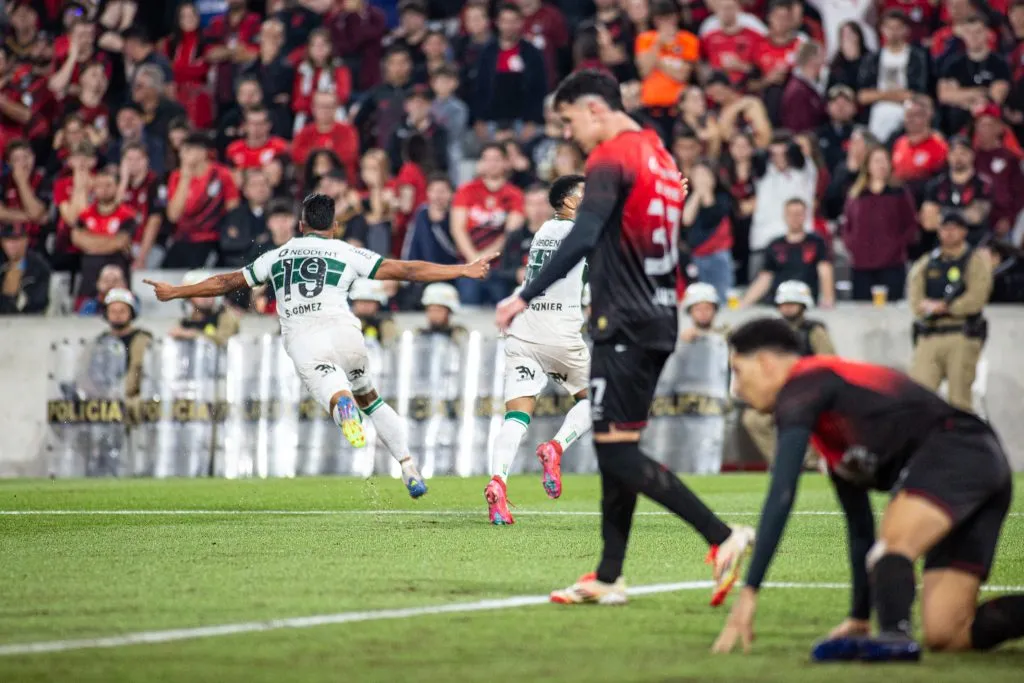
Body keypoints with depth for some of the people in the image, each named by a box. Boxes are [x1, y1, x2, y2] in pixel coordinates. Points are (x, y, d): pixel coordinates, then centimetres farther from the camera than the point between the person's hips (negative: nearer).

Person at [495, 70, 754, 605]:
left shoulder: (611, 159, -12)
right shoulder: (661, 157, 17)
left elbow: (583, 237, -24)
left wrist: (527, 296, -25)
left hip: (624, 325, -9)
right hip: (658, 322, 9)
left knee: (616, 451, -10)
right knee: (616, 449, 12)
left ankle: (722, 537, -17)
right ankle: (608, 579, 12)